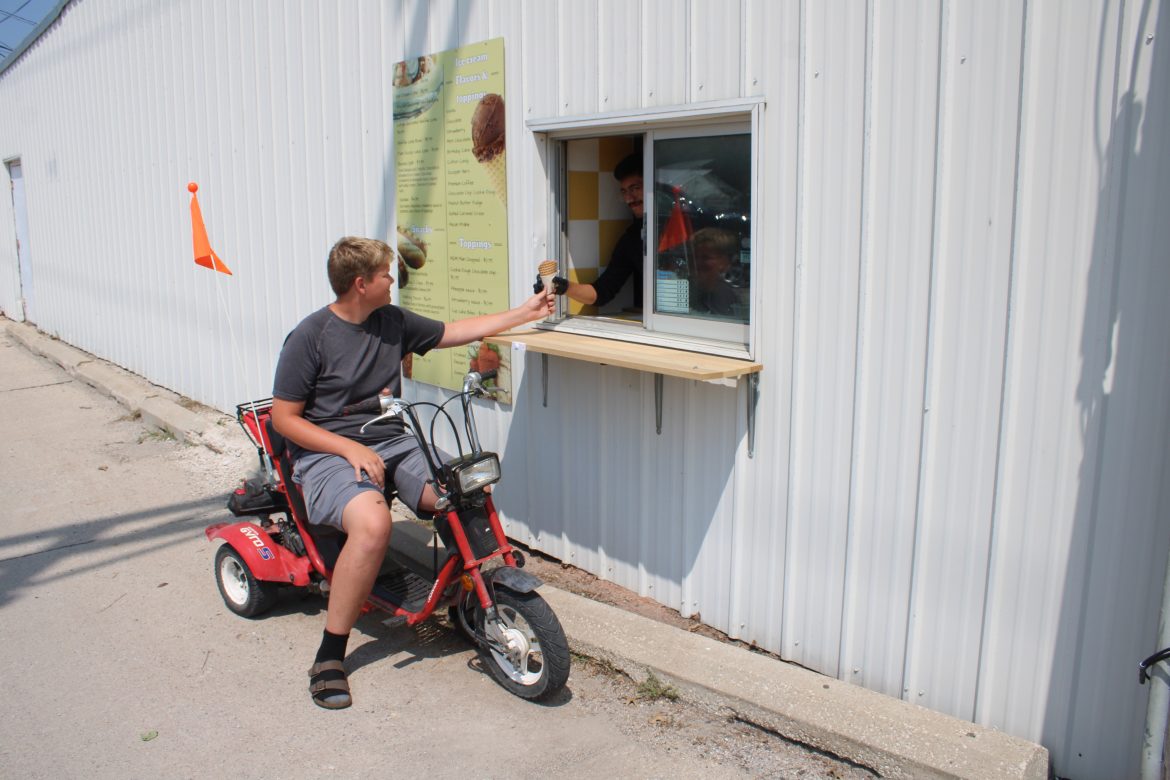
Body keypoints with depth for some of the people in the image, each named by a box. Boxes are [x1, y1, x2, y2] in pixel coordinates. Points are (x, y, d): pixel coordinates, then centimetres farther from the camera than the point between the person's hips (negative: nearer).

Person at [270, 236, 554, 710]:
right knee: (373, 523, -36)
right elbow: (284, 418, -7)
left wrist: (525, 313, 19)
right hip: (327, 453, -5)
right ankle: (329, 657, -19)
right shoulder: (309, 337, -8)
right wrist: (351, 449, -19)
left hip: (391, 443, 5)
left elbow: (455, 332, 20)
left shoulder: (392, 321, 8)